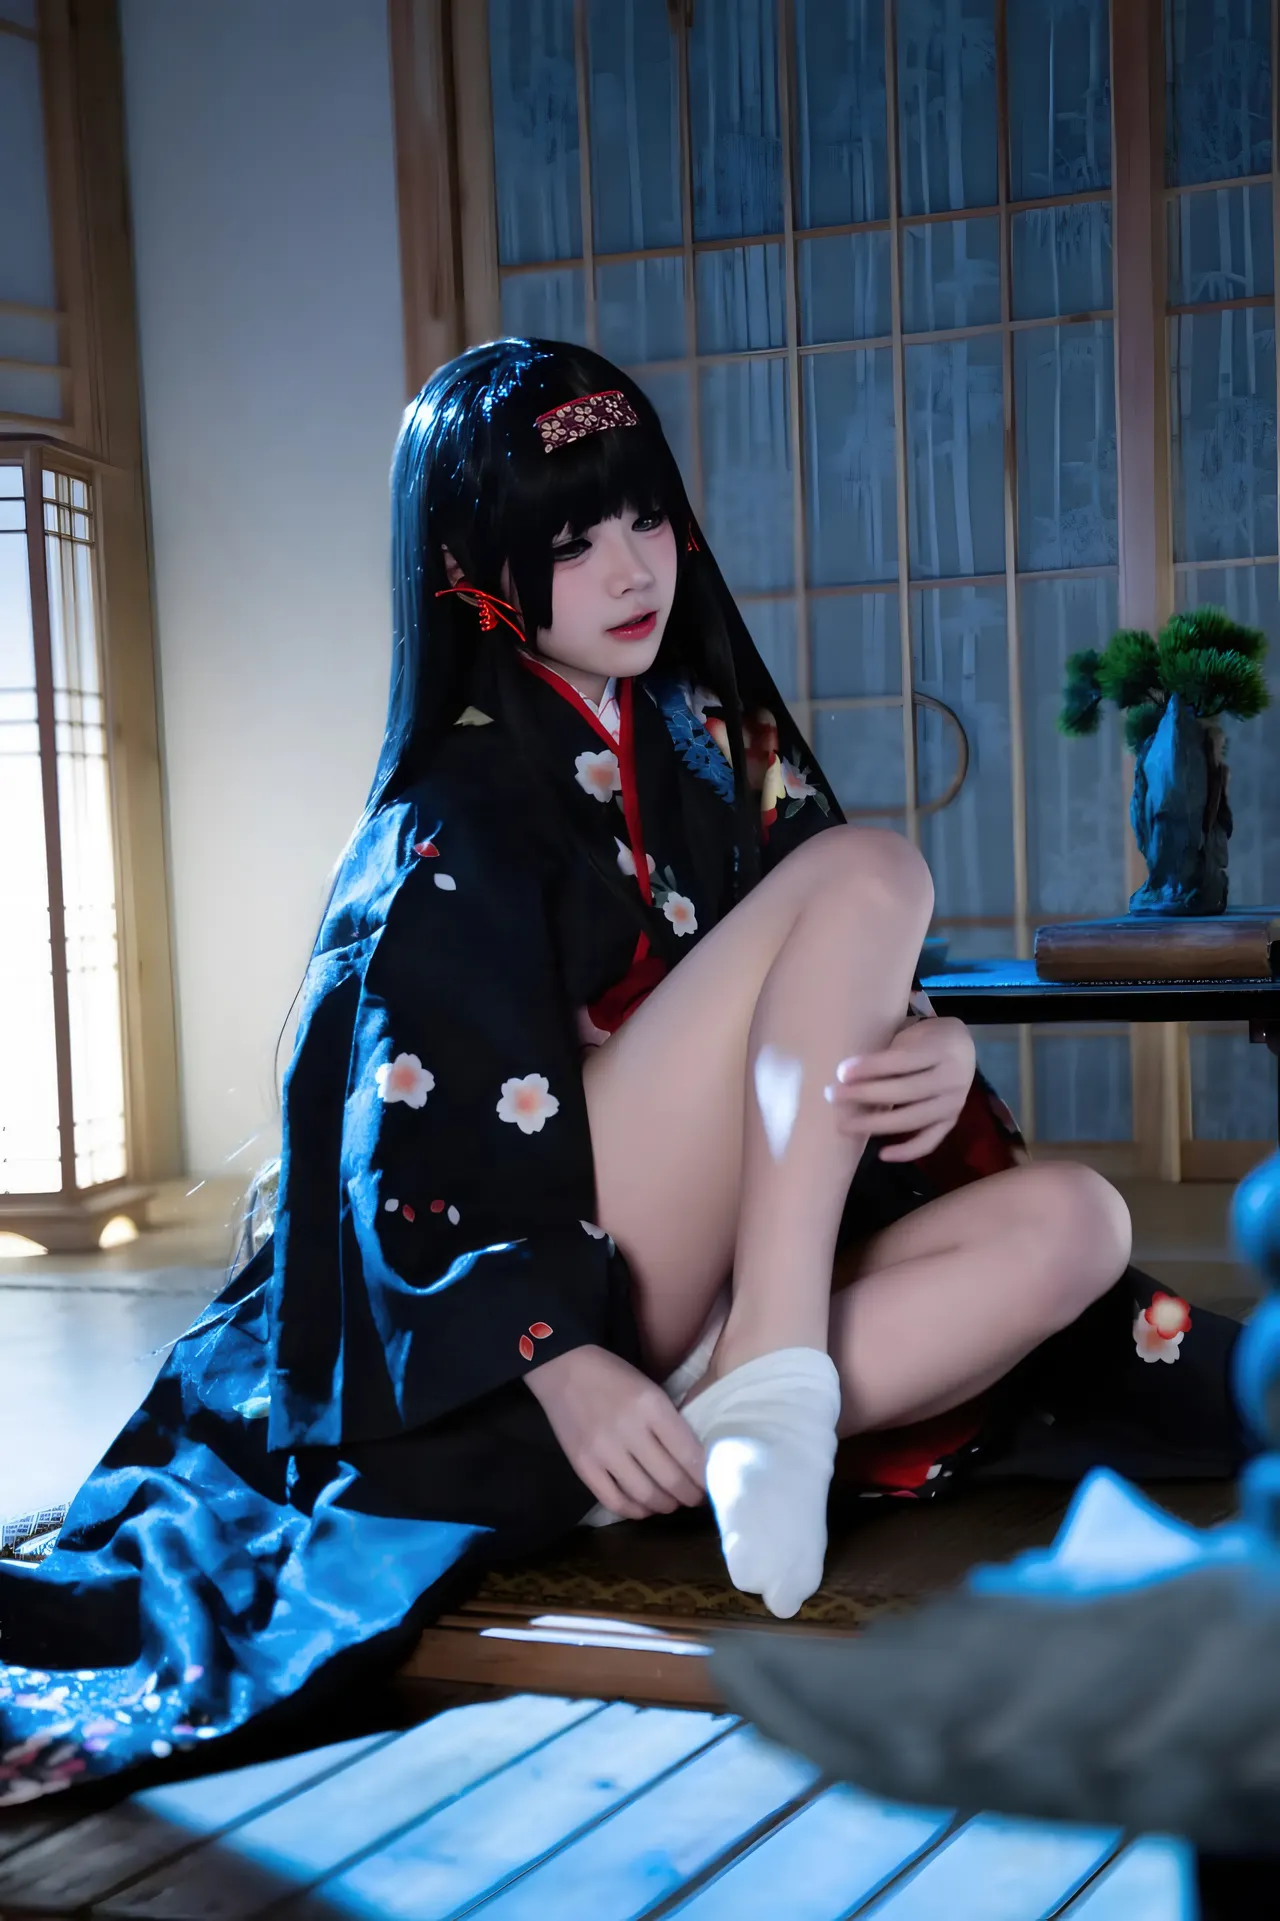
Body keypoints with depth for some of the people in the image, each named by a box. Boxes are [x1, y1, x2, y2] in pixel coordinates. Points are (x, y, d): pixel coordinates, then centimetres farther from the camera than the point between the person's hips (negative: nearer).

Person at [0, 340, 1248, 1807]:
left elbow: (848, 1013, 11)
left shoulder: (718, 742, 14)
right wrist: (562, 1367, -27)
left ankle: (714, 1430, -23)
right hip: (536, 1327, -6)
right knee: (869, 870, -17)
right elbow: (423, 1134, -14)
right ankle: (768, 1400, -26)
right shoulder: (454, 819, -5)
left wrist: (941, 1055, -13)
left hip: (741, 1276, 7)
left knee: (1070, 1222, -15)